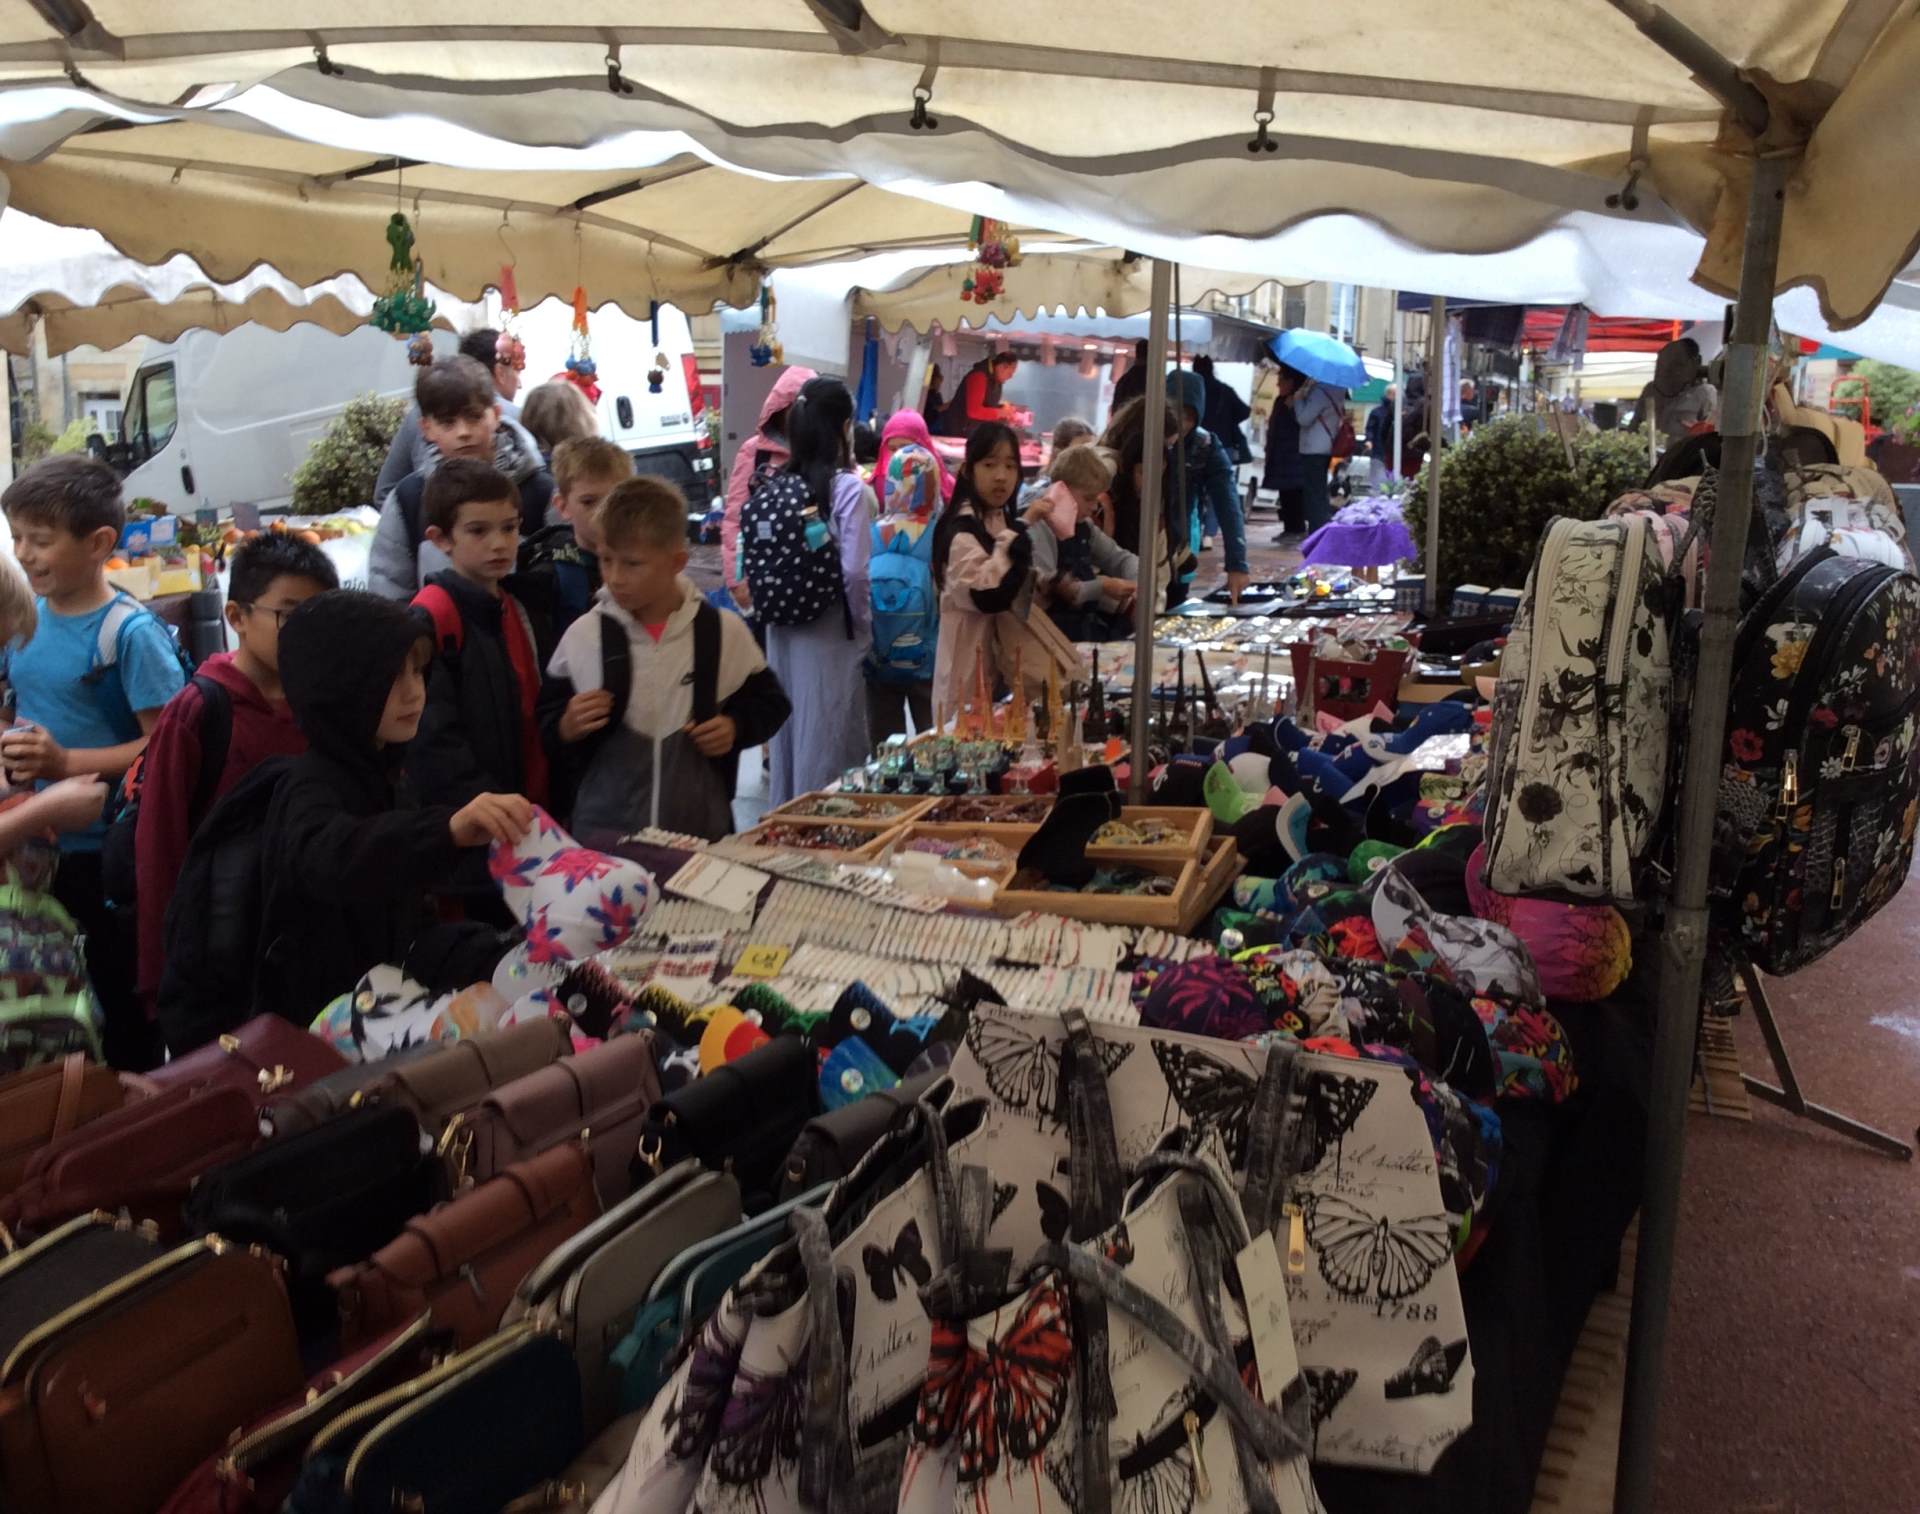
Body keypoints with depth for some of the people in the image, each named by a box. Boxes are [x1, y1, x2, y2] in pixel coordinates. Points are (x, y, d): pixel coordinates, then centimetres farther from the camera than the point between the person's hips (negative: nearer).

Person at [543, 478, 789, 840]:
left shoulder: (724, 632, -3)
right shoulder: (582, 635, -2)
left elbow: (769, 702, 10)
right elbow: (547, 721, 8)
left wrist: (736, 726, -8)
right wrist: (566, 727, -13)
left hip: (702, 832, 0)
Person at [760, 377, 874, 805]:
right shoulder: (848, 489, -12)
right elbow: (853, 571, -16)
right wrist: (864, 628, -3)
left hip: (783, 624, 6)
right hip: (828, 628, -6)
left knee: (788, 724, 17)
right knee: (827, 733, 4)